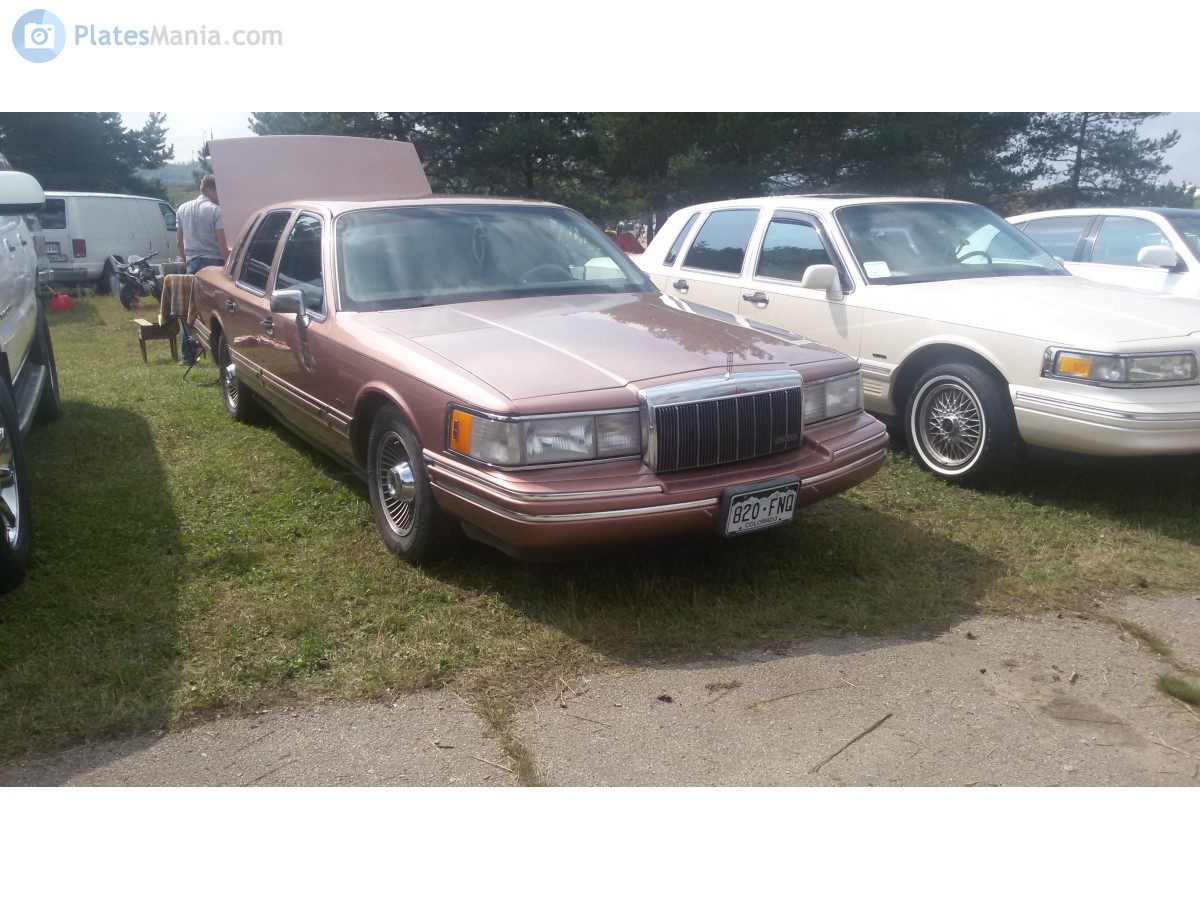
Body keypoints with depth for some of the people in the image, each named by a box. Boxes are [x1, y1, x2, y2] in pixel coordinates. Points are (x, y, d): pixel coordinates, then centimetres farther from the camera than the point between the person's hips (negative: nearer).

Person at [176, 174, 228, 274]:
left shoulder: (182, 209, 11)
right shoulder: (216, 210, -9)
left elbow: (179, 241, 16)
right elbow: (222, 244, -15)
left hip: (192, 262, 6)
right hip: (213, 262, -6)